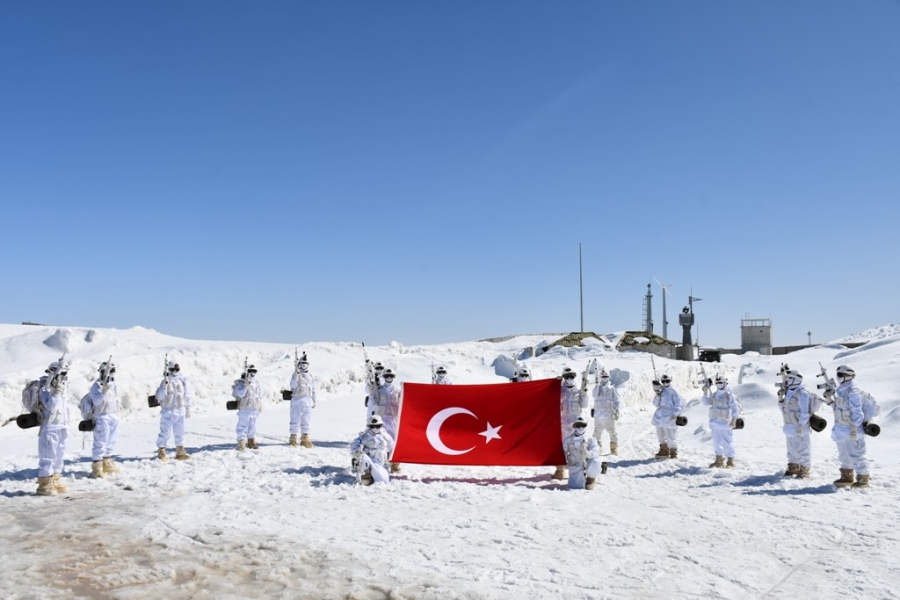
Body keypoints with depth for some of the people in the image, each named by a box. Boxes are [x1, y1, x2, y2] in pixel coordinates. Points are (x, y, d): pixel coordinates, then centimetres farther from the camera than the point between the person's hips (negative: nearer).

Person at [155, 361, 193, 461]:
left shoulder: (184, 381, 3)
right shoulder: (166, 382, -7)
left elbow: (189, 395, 11)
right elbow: (160, 396, -14)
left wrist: (188, 408, 12)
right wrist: (164, 385, -26)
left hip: (180, 411, 4)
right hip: (168, 411, -4)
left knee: (180, 432, 10)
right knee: (165, 432, -3)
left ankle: (180, 452, 20)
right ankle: (161, 452, 11)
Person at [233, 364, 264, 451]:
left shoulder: (256, 383, 11)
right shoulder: (241, 383, -8)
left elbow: (260, 395, 18)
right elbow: (240, 394, -22)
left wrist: (260, 405, 15)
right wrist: (246, 385, -27)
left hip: (255, 408, 6)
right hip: (244, 408, -6)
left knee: (252, 426, 14)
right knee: (243, 426, -6)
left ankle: (251, 442, 24)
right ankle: (241, 443, -3)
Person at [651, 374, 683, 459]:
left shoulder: (673, 391, -9)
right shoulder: (661, 391, 10)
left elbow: (679, 403, -10)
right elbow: (656, 404, 8)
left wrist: (675, 414, -17)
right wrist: (657, 395, -9)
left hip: (669, 417, -7)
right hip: (660, 416, 7)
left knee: (670, 435, -3)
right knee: (660, 434, 13)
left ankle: (673, 452, 13)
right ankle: (664, 451, 27)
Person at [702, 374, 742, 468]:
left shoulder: (729, 394, -8)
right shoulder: (714, 394, 12)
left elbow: (735, 409, -9)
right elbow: (706, 403, 12)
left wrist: (733, 421, -16)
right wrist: (705, 391, 3)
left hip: (725, 423, -7)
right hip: (715, 423, 7)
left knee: (727, 443, -2)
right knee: (716, 442, 12)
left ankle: (730, 462, 8)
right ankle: (719, 460, 23)